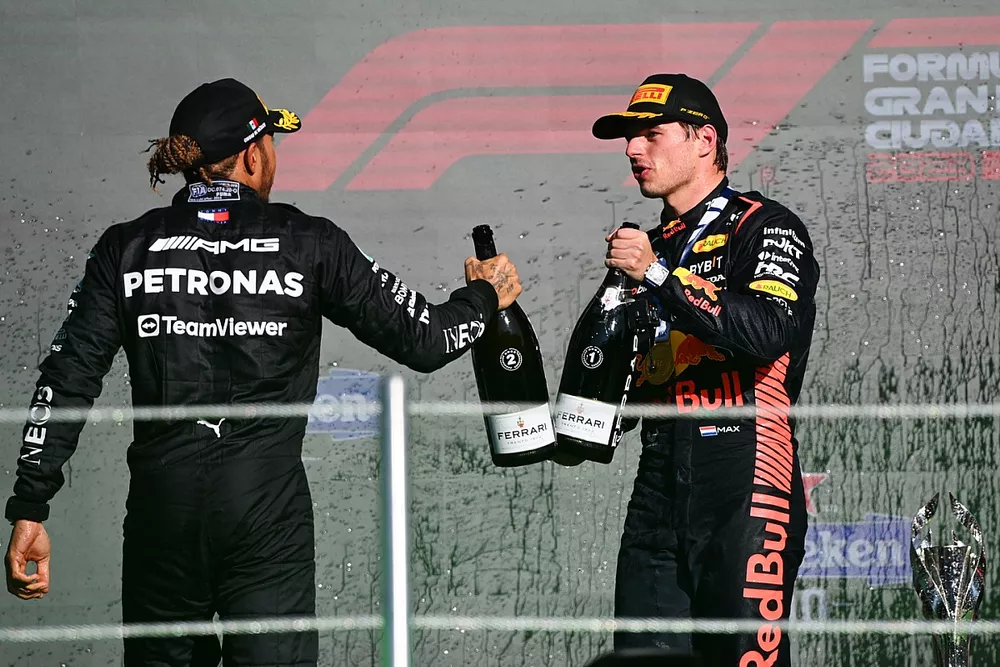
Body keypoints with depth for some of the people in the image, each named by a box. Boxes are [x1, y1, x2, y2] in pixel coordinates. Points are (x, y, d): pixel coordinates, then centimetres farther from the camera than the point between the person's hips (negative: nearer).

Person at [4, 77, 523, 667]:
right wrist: (485, 297, 25)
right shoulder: (310, 245, 0)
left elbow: (68, 380, -1)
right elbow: (423, 340, 4)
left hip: (161, 501, 2)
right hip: (267, 505, -2)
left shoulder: (127, 249, 4)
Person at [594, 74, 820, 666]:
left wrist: (659, 278, -15)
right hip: (660, 483, 7)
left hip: (744, 478, -7)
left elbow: (771, 333, -18)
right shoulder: (651, 246, 24)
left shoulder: (764, 227, 2)